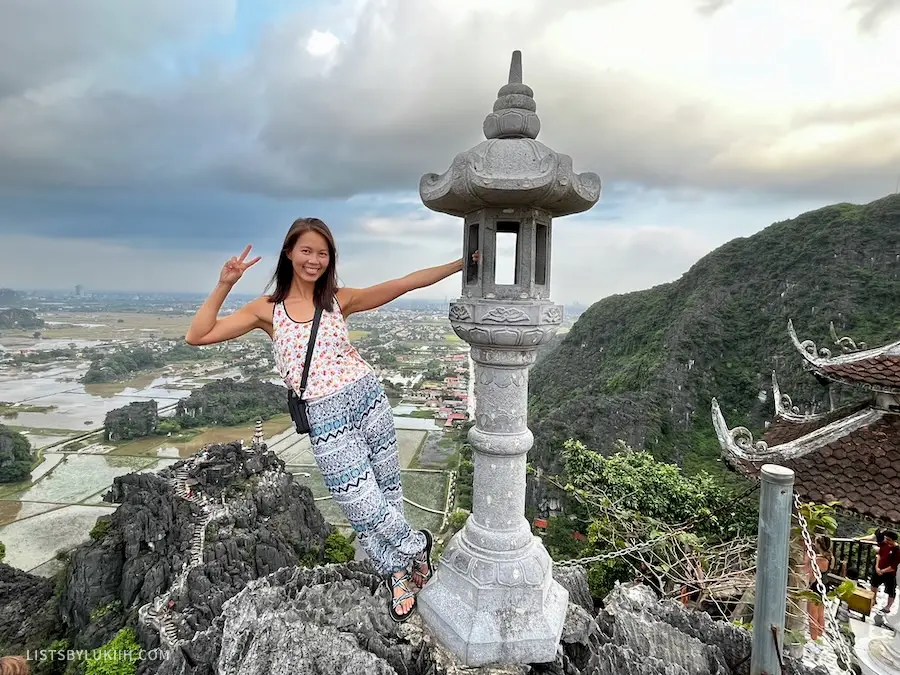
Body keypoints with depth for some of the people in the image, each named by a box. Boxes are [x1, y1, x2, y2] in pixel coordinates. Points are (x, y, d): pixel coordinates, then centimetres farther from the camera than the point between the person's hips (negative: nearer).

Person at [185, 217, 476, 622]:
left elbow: (405, 283, -1)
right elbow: (197, 336, -1)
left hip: (368, 398, 2)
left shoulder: (339, 300, 5)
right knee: (365, 506, 2)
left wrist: (462, 264, -5)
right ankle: (415, 546, 34)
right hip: (325, 419, -1)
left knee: (387, 490, 12)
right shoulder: (268, 310, 3)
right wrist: (224, 286, -10)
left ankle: (399, 573, 39)